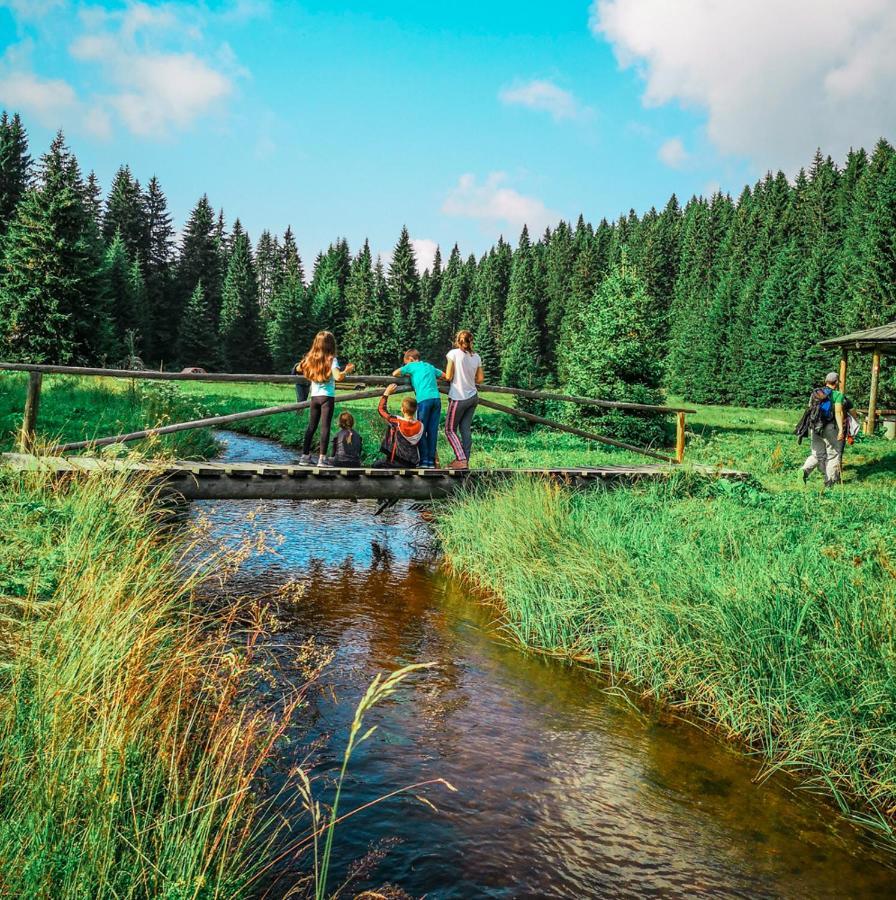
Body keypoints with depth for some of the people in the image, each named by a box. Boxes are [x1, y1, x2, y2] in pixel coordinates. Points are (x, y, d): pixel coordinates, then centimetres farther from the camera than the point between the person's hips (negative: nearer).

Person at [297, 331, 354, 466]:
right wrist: (347, 370, -8)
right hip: (327, 396, -5)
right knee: (325, 427, -4)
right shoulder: (331, 359, -10)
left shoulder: (310, 358, 4)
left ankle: (305, 456, 13)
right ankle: (322, 458, -6)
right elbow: (338, 377, -24)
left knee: (311, 426, 11)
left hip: (314, 396, 5)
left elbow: (299, 369, 18)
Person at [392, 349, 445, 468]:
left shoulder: (412, 366, 12)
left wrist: (407, 375, 26)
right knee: (433, 431, 7)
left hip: (424, 399, -5)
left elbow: (395, 374, 11)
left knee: (421, 431, 3)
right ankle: (431, 461, 7)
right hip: (436, 398, 5)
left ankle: (424, 461, -1)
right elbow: (445, 375, 31)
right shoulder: (430, 366, 25)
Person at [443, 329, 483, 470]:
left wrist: (443, 375, 10)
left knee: (450, 429, 5)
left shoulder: (453, 353, -11)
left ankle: (461, 460, -3)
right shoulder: (476, 356, 4)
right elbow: (480, 379, 8)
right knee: (465, 429, 11)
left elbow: (448, 377, -11)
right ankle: (466, 460, 12)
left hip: (459, 398, -5)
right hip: (473, 397, 6)